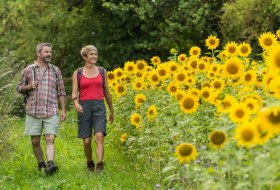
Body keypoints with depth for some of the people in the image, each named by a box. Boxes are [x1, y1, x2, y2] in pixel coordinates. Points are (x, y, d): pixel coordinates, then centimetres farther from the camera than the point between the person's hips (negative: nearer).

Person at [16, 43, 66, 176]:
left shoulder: (55, 70, 10)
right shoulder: (28, 70, 6)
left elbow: (61, 92, 13)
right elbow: (19, 88, 12)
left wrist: (63, 109, 6)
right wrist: (29, 87, -9)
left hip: (51, 112, 0)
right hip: (33, 112, 0)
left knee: (50, 139, -14)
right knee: (35, 141, 5)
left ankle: (50, 164, -25)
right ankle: (41, 164, 20)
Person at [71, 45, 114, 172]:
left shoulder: (102, 71, 11)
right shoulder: (77, 73, 6)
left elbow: (106, 92, 18)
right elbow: (74, 93, 0)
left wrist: (112, 111, 21)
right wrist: (76, 103, -23)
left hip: (99, 106, 0)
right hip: (84, 107, 0)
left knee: (99, 136, -20)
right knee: (86, 141, 0)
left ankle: (100, 164, -25)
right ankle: (89, 163, 25)